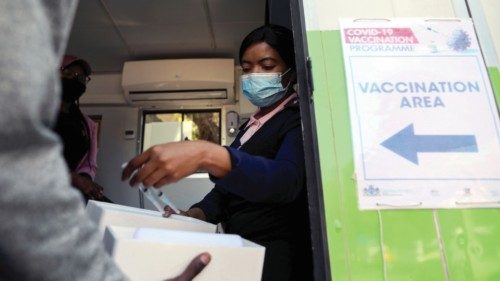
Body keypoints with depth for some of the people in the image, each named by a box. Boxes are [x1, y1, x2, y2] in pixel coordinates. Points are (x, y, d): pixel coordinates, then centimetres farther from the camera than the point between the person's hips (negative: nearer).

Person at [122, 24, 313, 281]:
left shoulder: (297, 120, -10)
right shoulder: (250, 126, 15)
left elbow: (287, 179, -29)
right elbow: (228, 186, 14)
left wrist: (207, 156, -43)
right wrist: (193, 215, -5)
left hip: (274, 258, -7)